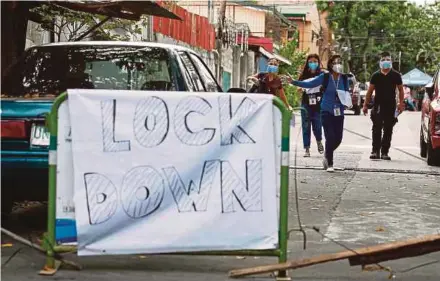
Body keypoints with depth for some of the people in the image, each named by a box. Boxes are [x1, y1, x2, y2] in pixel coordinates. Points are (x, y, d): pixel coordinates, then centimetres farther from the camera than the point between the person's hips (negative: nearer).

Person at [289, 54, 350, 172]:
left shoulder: (344, 78, 5)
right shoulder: (325, 77, -3)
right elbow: (309, 84, -6)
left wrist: (346, 98, -6)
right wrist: (293, 82, -14)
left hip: (339, 112, 3)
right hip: (327, 111, -3)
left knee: (338, 138, 3)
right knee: (330, 137, -10)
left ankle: (327, 156, 33)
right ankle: (329, 164, 3)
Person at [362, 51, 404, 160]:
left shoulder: (396, 75, 5)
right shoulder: (376, 75, 6)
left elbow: (400, 90, 9)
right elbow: (370, 91, 8)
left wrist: (401, 103, -1)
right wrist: (365, 104, 3)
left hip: (391, 107, 0)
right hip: (378, 106, 0)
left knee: (388, 131, 4)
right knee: (376, 130, -4)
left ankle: (384, 152, 9)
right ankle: (375, 151, 0)